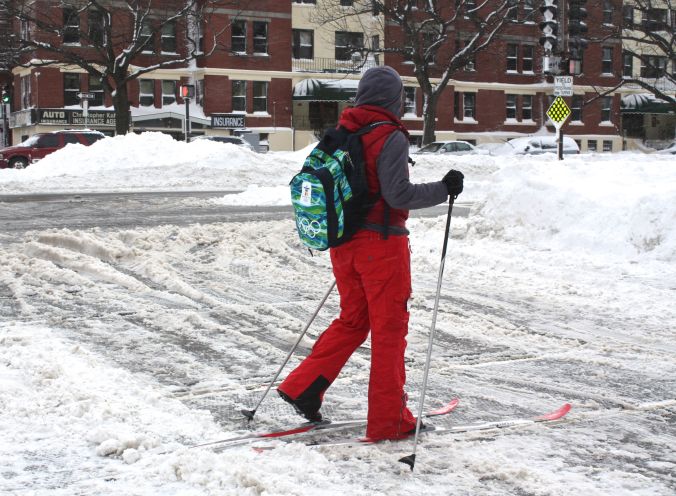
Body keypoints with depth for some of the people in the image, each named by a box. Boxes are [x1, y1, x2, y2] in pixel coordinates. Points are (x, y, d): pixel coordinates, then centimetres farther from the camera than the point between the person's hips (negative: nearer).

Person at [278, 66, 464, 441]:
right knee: (389, 329, 4)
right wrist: (443, 189, -9)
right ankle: (388, 421, 10)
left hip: (343, 242, 7)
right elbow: (397, 195, -20)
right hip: (382, 243, -7)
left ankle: (302, 387, 14)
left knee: (352, 321, 20)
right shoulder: (391, 137, -15)